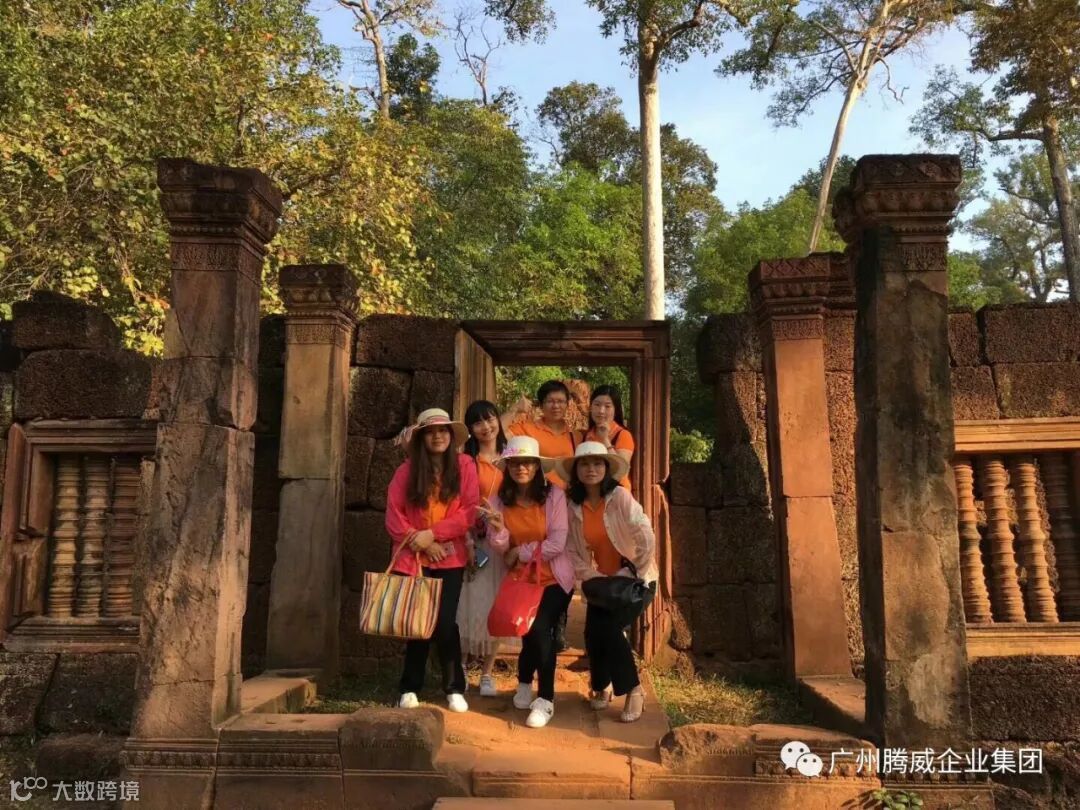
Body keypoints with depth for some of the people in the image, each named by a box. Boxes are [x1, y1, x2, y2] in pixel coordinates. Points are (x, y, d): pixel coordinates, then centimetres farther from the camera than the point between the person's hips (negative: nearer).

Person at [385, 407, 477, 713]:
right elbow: (393, 516, -2)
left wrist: (433, 534, -13)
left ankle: (455, 688, 12)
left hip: (450, 558, -1)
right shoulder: (406, 470, 1)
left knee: (444, 622, -5)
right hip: (412, 557, 1)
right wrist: (422, 543, -10)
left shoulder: (465, 466, -1)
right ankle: (410, 687, 21)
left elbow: (469, 512, -6)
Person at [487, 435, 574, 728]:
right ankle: (526, 683, 22)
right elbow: (501, 547, -4)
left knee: (539, 628, -19)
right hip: (520, 579, 2)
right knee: (534, 630, -10)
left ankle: (545, 699, 0)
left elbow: (557, 544, -18)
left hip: (554, 578, -2)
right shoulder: (500, 499, -4)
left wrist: (519, 552, -11)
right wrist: (498, 530, -26)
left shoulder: (554, 495, -13)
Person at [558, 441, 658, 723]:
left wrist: (636, 574, -16)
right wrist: (592, 577, -13)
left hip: (633, 577, -4)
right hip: (602, 580, 4)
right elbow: (573, 550, -2)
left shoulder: (620, 496, -18)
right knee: (593, 631, -9)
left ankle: (634, 690, 2)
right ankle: (602, 687, 21)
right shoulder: (574, 505, -4)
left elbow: (646, 538, -23)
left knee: (609, 626, -20)